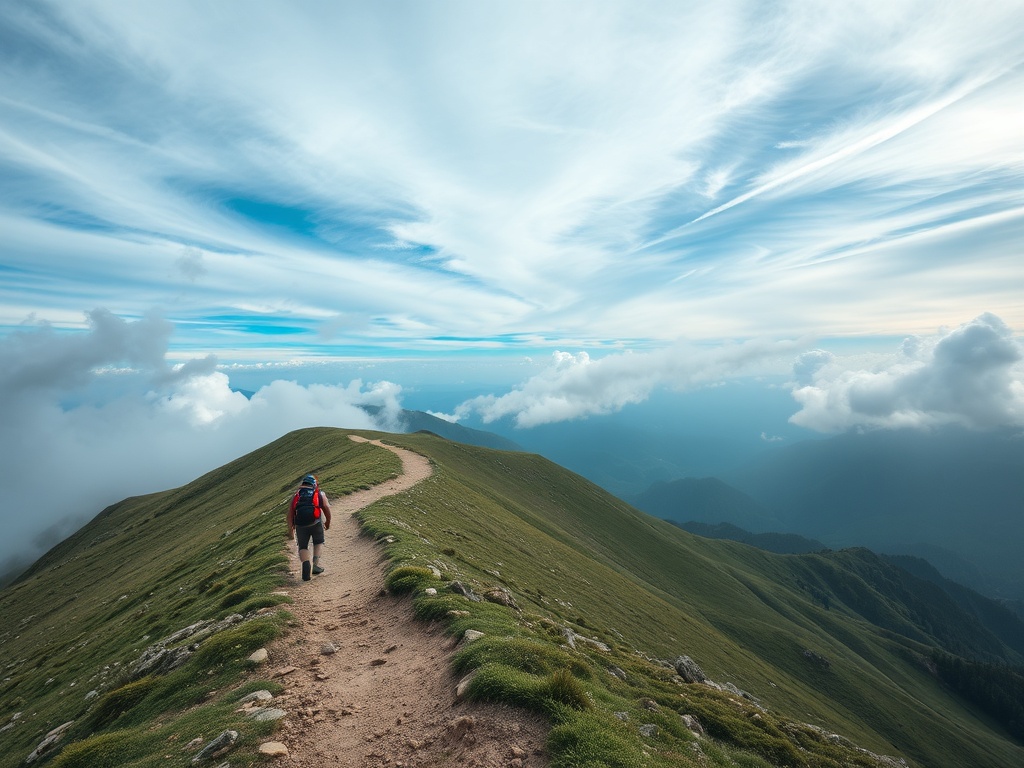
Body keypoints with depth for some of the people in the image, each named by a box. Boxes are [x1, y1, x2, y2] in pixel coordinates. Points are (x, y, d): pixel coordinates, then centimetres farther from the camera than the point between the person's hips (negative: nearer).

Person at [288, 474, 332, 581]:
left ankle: (305, 563, -10)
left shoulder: (296, 495, 21)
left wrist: (290, 529, 9)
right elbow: (326, 508, 7)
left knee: (302, 547, 16)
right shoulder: (320, 494, 17)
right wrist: (328, 522, 20)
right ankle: (316, 564, 5)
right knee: (318, 543, 22)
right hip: (315, 522, -1)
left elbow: (290, 511, 10)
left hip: (300, 524, 1)